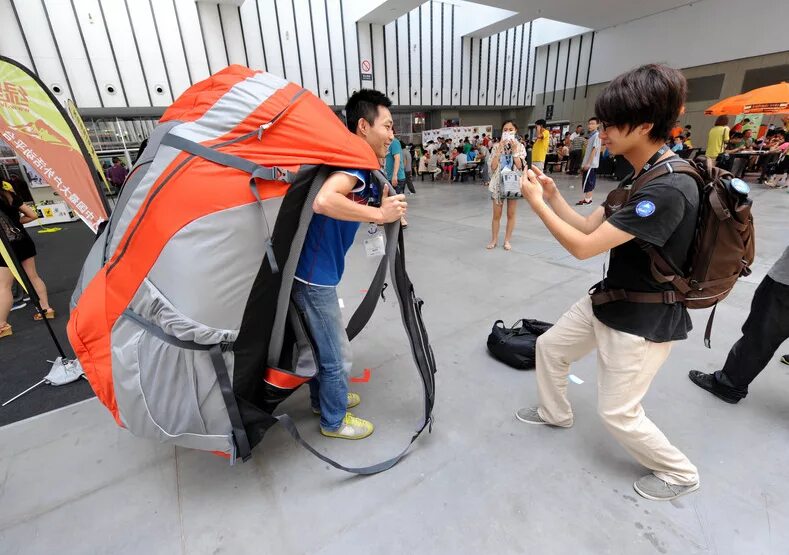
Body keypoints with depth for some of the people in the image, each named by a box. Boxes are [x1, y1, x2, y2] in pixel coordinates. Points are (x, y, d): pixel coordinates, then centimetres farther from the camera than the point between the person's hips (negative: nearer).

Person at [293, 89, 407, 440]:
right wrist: (379, 214, -29)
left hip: (312, 272, 10)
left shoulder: (356, 165, 12)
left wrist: (384, 211, -1)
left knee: (322, 345, 25)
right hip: (314, 276, -10)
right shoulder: (354, 162, -18)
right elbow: (323, 202, -37)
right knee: (337, 357, 8)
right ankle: (334, 421, 31)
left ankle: (323, 399, 47)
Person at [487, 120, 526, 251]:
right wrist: (500, 149, -13)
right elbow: (493, 167, -9)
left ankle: (507, 240, 15)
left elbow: (520, 166, -9)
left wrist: (514, 150, -13)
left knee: (511, 214, 5)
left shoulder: (520, 147, 2)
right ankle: (494, 239, 15)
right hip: (498, 182, 0)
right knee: (496, 214, 4)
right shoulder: (497, 146, 1)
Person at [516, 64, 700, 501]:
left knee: (618, 413, 6)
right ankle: (555, 413, 44)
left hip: (644, 320, -9)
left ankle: (679, 473, 36)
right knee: (549, 346, 18)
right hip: (607, 301, 9)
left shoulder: (668, 189, -29)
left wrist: (536, 203, -21)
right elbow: (589, 227, 7)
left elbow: (582, 247, -30)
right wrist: (553, 196, -5)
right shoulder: (641, 176, 3)